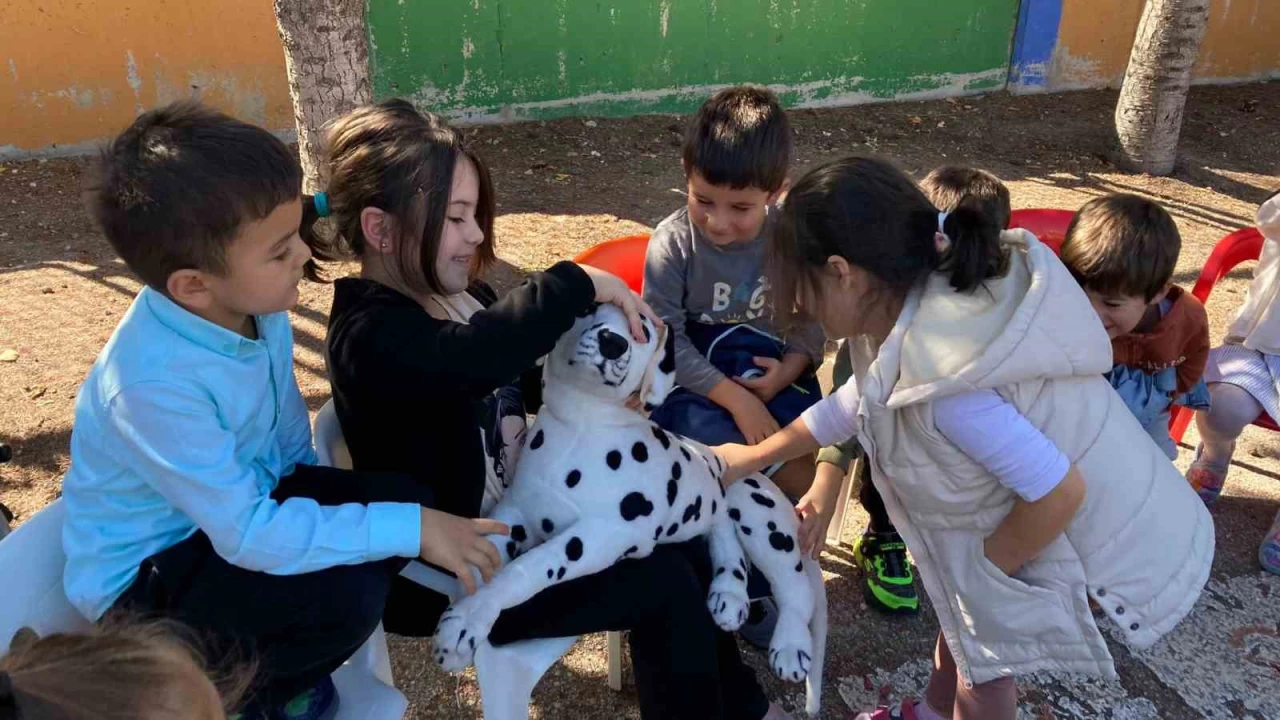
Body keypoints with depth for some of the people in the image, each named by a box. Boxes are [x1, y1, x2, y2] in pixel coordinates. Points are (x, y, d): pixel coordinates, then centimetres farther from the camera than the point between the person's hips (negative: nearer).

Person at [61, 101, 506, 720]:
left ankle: (279, 668, 11)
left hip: (243, 498, 8)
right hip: (144, 574, -7)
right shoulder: (154, 384, -35)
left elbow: (287, 423, 6)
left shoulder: (250, 305, -13)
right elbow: (250, 535, -32)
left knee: (406, 498, -10)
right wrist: (409, 531, -32)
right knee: (344, 594, -29)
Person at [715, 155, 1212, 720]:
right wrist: (750, 458, 15)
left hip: (1106, 546, -8)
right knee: (967, 610, 25)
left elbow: (1058, 493, -33)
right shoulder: (927, 304, -8)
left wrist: (987, 566, -14)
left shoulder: (936, 379, -37)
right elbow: (851, 404, 7)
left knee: (988, 647, 11)